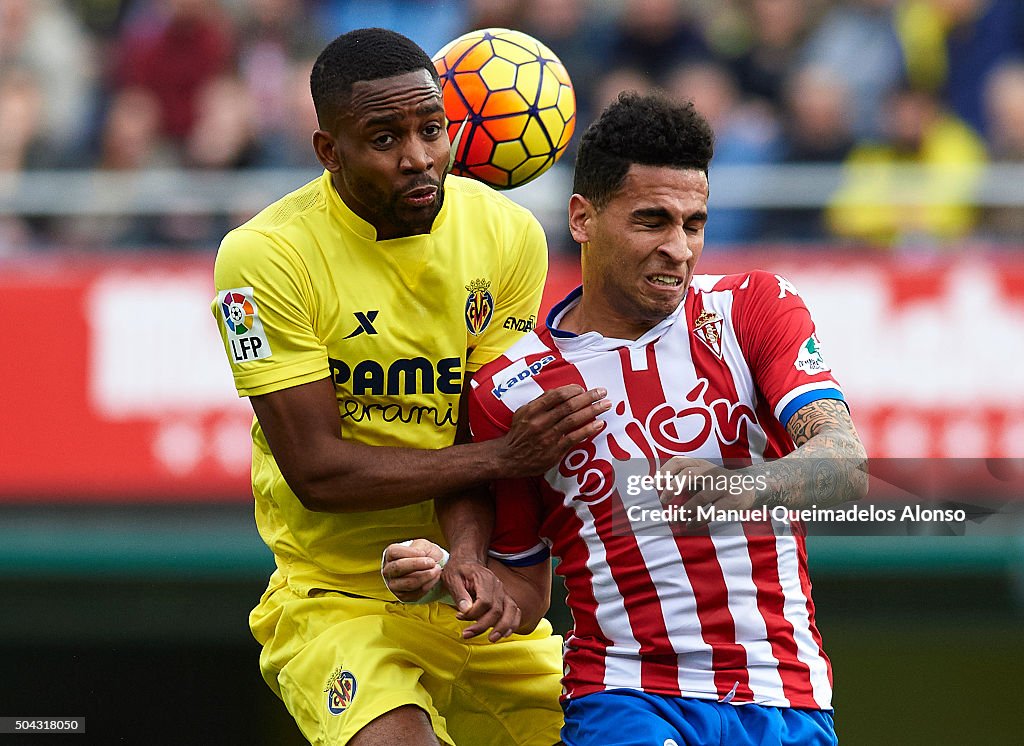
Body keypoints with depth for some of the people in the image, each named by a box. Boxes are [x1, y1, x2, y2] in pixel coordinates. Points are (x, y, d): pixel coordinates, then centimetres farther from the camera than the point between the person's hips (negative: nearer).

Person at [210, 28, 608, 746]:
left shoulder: (507, 234, -2)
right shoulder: (266, 256, -15)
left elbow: (471, 431, -4)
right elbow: (317, 470, -17)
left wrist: (469, 554, -24)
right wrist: (502, 456, -22)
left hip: (472, 601, 5)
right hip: (333, 599, -5)